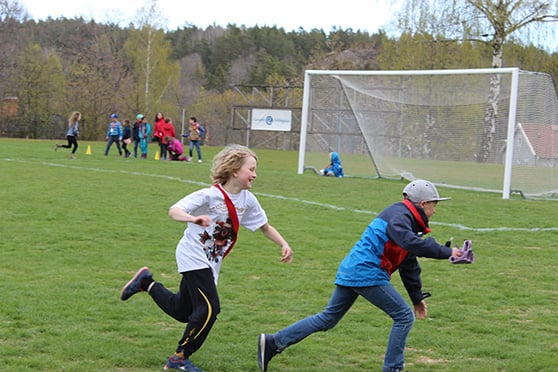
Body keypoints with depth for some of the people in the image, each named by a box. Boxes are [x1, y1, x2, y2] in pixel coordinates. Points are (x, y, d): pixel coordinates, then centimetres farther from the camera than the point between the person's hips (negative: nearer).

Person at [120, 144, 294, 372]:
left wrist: (284, 245, -3)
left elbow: (265, 227, 12)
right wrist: (193, 219, -49)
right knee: (209, 309, -17)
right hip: (193, 256, -8)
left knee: (182, 311, 15)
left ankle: (147, 283, 36)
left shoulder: (248, 200, -2)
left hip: (210, 263, 8)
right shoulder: (210, 195, -21)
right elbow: (174, 211, -28)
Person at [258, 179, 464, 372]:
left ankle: (274, 342, 13)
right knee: (404, 317, -3)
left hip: (350, 272, 10)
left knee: (327, 319, 14)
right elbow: (412, 243, -31)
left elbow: (409, 265, 25)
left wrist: (417, 297, 26)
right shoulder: (399, 214, -10)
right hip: (367, 274, -10)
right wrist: (447, 252, -25)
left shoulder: (406, 218, 21)